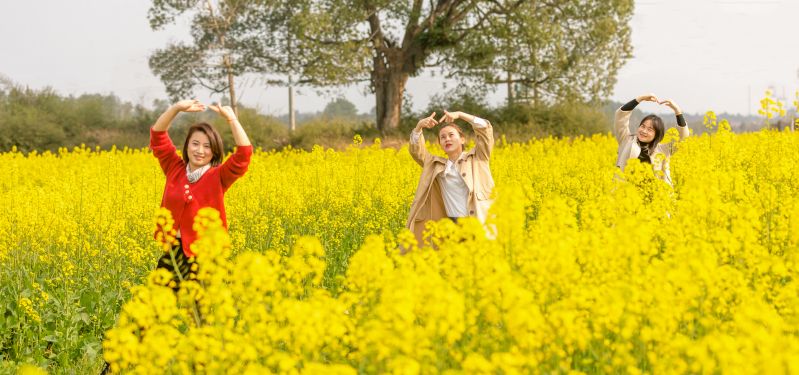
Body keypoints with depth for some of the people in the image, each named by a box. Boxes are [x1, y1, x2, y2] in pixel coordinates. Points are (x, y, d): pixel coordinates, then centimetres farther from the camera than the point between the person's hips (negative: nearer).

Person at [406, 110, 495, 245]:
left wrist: (459, 115, -9)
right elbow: (416, 150, 9)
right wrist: (419, 126, -7)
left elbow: (485, 128, -2)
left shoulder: (477, 158, 8)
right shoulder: (436, 165, 17)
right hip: (455, 225, 3)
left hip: (481, 221, -3)